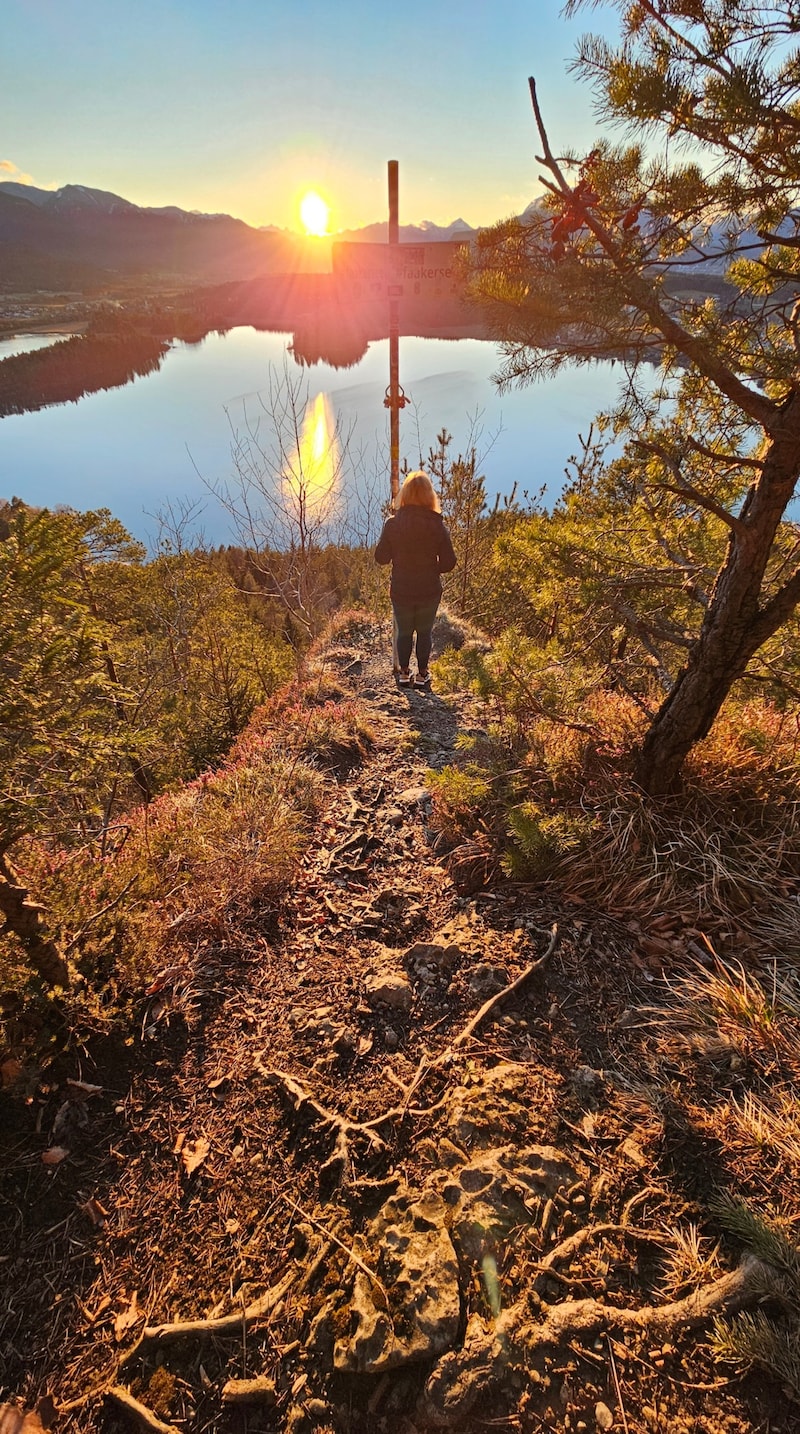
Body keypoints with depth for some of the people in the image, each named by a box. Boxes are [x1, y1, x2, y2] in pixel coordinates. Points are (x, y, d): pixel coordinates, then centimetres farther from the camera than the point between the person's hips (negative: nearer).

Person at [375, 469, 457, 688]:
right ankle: (422, 674, 25)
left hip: (401, 590, 0)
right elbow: (449, 563, -10)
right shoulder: (437, 525, -12)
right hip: (429, 591, 0)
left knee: (403, 631, 19)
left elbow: (381, 557, -5)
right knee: (424, 632, 17)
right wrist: (431, 568, 9)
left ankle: (404, 672, 28)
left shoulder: (392, 524, -12)